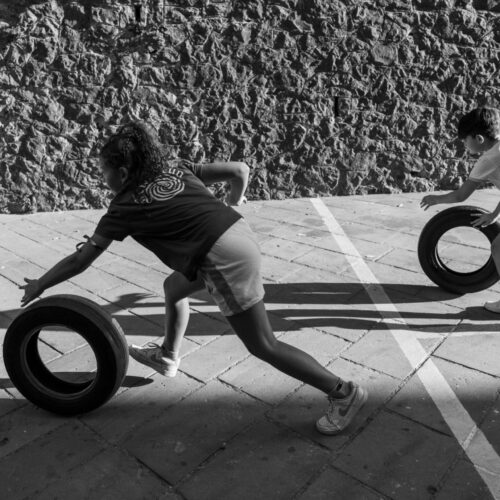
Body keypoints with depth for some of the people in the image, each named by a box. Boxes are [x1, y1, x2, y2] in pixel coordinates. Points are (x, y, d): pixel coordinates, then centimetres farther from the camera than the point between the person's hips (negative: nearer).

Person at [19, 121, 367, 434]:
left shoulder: (126, 206, 1)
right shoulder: (176, 168, 14)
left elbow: (80, 261, 10)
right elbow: (240, 170, 12)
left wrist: (39, 286, 25)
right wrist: (235, 200, 33)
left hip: (225, 260, -9)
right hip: (240, 233, 9)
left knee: (263, 346, 5)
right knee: (174, 287, 27)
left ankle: (344, 393, 12)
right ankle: (168, 357, 47)